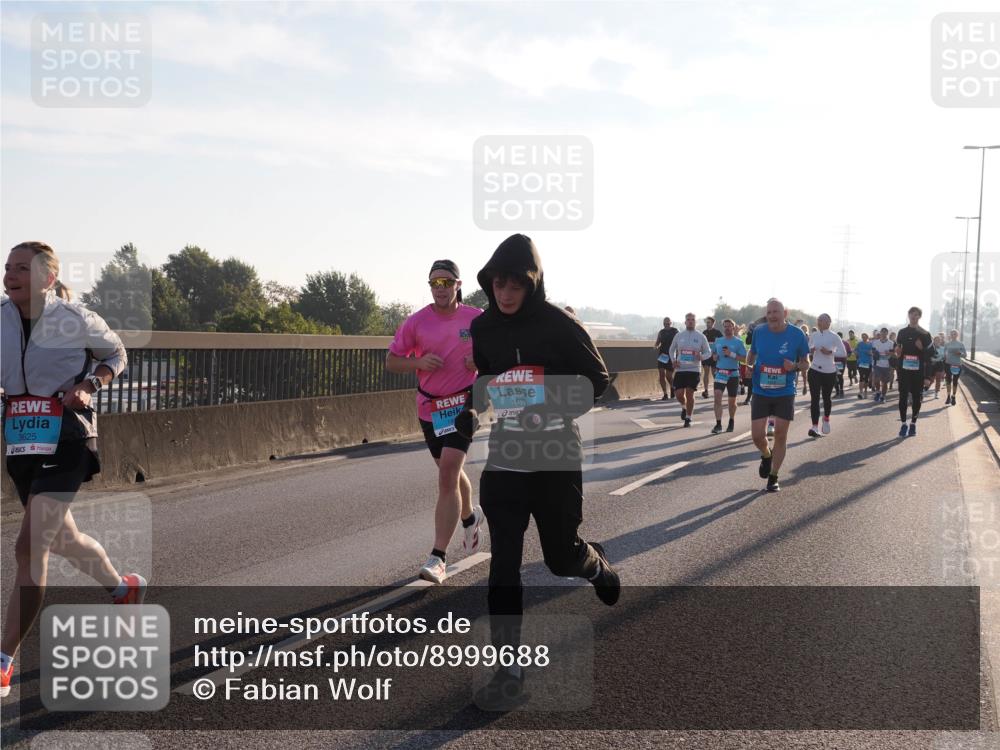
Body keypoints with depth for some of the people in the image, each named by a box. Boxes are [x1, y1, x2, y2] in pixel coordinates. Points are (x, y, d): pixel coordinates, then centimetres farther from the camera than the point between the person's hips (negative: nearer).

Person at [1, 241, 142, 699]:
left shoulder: (75, 319, -9)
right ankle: (124, 587, 50)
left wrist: (88, 386, -11)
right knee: (62, 539, 21)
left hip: (65, 442, -6)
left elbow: (116, 355, 7)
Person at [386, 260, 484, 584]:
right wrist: (419, 362, -18)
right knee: (450, 472, 20)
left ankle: (439, 558, -17)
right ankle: (469, 517, 51)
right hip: (429, 407, 3)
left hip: (463, 404, -3)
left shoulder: (477, 318, -4)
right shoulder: (416, 322, -4)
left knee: (448, 474, -16)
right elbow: (391, 361, 1)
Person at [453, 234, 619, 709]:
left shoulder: (559, 325, -10)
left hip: (556, 460, -3)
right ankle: (510, 672, 1)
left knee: (562, 556, 8)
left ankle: (597, 564, 47)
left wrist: (556, 410, -18)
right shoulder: (483, 328, 4)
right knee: (503, 563, -4)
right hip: (503, 460, 3)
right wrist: (471, 413, 1)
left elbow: (597, 380, -3)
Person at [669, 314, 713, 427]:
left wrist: (701, 357, -16)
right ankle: (684, 407, 30)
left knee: (689, 394, -3)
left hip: (694, 369, -1)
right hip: (680, 369, 2)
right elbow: (672, 350, 18)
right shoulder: (679, 336, 6)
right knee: (679, 393, -3)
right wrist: (674, 360, 0)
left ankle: (688, 418, 9)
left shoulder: (701, 336, 2)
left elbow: (708, 353, 6)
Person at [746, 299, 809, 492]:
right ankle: (766, 456, 33)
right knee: (757, 436, -3)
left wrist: (795, 366, -19)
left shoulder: (797, 335, -8)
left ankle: (773, 477, 18)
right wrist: (749, 367, -4)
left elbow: (806, 363, 3)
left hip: (785, 393, -1)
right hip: (760, 392, 1)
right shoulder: (759, 331, -3)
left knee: (781, 435, 2)